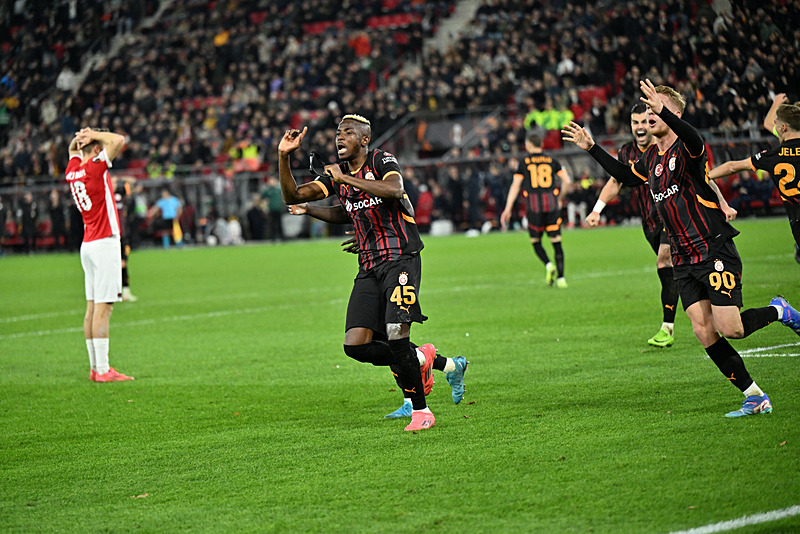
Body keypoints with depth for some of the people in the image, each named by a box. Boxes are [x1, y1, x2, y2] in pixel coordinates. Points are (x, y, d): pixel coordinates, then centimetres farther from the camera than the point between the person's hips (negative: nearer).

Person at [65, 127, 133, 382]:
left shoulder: (72, 171, 8)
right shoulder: (95, 168, -13)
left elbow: (72, 149, 29)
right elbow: (119, 140, -15)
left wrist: (80, 138, 10)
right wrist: (93, 134, -3)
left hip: (88, 244, 9)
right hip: (105, 243, -9)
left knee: (93, 308, 8)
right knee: (103, 307, -9)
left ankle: (96, 367, 11)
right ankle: (102, 370, -11)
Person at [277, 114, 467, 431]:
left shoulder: (382, 161, -5)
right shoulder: (335, 174, 13)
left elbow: (394, 189, -27)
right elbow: (293, 196, 7)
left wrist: (345, 178, -21)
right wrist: (283, 156, -6)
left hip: (401, 258, -6)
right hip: (368, 268, 6)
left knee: (396, 334, -21)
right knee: (355, 345, -6)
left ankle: (421, 411, -7)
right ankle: (421, 360, 17)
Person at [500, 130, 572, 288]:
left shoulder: (524, 162, 4)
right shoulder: (552, 161, 9)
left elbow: (515, 185, -2)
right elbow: (567, 181, 5)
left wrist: (508, 209, -1)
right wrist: (560, 199, 21)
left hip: (534, 205, -1)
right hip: (552, 204, 1)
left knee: (536, 242, 12)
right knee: (556, 243, 4)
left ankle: (548, 264, -14)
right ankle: (561, 278, -3)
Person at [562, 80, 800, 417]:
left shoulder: (686, 149, -11)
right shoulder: (652, 157, 12)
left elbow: (694, 142, -37)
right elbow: (626, 176, 32)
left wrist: (663, 110, -49)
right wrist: (592, 148, 26)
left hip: (715, 252, -7)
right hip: (684, 261, 7)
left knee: (729, 329, -14)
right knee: (703, 331, -3)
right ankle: (755, 398, 4)